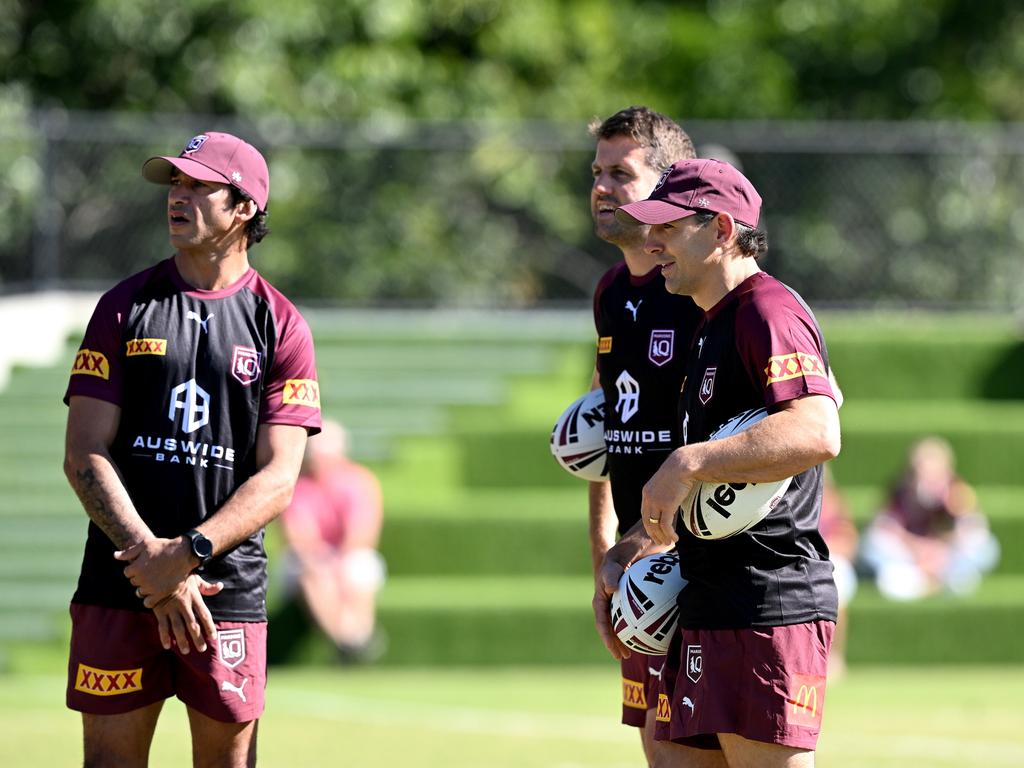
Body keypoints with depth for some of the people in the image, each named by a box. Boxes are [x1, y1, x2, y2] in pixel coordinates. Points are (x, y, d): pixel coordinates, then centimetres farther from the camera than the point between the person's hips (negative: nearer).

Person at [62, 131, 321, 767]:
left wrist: (187, 554, -17)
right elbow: (85, 456, 1)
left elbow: (278, 478, -3)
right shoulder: (124, 308, 8)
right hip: (118, 584, 1)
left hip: (229, 586, -1)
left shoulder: (281, 326, 5)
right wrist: (149, 558, -13)